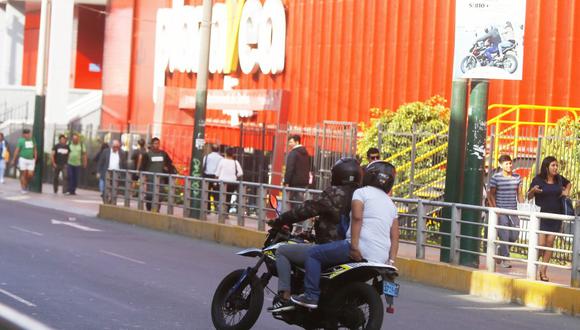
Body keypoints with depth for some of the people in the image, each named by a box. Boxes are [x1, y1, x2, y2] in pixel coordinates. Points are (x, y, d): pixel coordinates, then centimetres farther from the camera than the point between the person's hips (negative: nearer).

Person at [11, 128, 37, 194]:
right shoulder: (21, 140, -4)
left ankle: (26, 185, 24)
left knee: (30, 175, -2)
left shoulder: (32, 140, 9)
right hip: (23, 159, -4)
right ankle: (23, 188, 6)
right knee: (23, 174, -3)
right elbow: (17, 150, -4)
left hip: (31, 160, 4)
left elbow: (35, 150, 16)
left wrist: (35, 159, 11)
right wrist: (14, 160, -5)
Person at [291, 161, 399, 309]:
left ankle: (311, 296, -10)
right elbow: (395, 237, 15)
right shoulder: (390, 203, 24)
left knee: (314, 253, 0)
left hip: (362, 249, -8)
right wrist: (391, 261, 10)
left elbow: (357, 217, -15)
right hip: (381, 257, 8)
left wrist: (354, 246, -21)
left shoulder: (361, 192, 2)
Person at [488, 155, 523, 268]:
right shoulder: (496, 178, -4)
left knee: (514, 235, 4)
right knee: (504, 236, -6)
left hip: (513, 211, 4)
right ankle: (504, 259, 4)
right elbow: (491, 195, -2)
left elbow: (519, 194, 13)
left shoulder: (517, 177, 7)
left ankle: (501, 251, 29)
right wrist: (494, 209, -10)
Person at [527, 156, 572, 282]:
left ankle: (543, 271, 8)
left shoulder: (559, 179, 4)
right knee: (540, 244, -10)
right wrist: (533, 190, -20)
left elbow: (569, 183, 27)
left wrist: (566, 191, 8)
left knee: (550, 243, 2)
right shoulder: (538, 179, -6)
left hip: (555, 217, 3)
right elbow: (529, 197, 0)